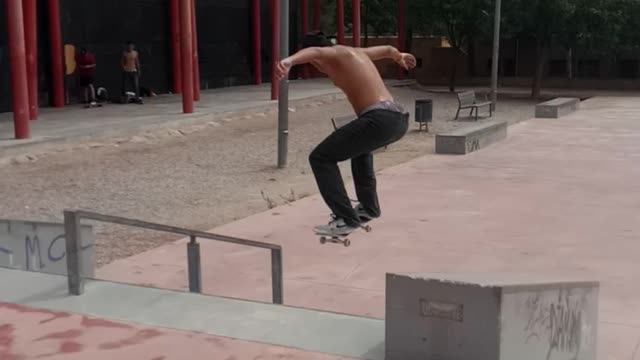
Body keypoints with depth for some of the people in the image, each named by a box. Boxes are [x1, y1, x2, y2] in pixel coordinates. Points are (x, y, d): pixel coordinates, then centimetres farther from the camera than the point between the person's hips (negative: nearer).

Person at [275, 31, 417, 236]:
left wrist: (289, 61, -43)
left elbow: (312, 52, -23)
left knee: (320, 158, -5)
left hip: (381, 120, -9)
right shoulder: (357, 52, 28)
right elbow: (387, 50, 50)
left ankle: (346, 219, -10)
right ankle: (368, 207, 42)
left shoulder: (335, 53, 3)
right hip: (399, 119, 9)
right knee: (360, 144, 39)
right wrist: (400, 57, 74)